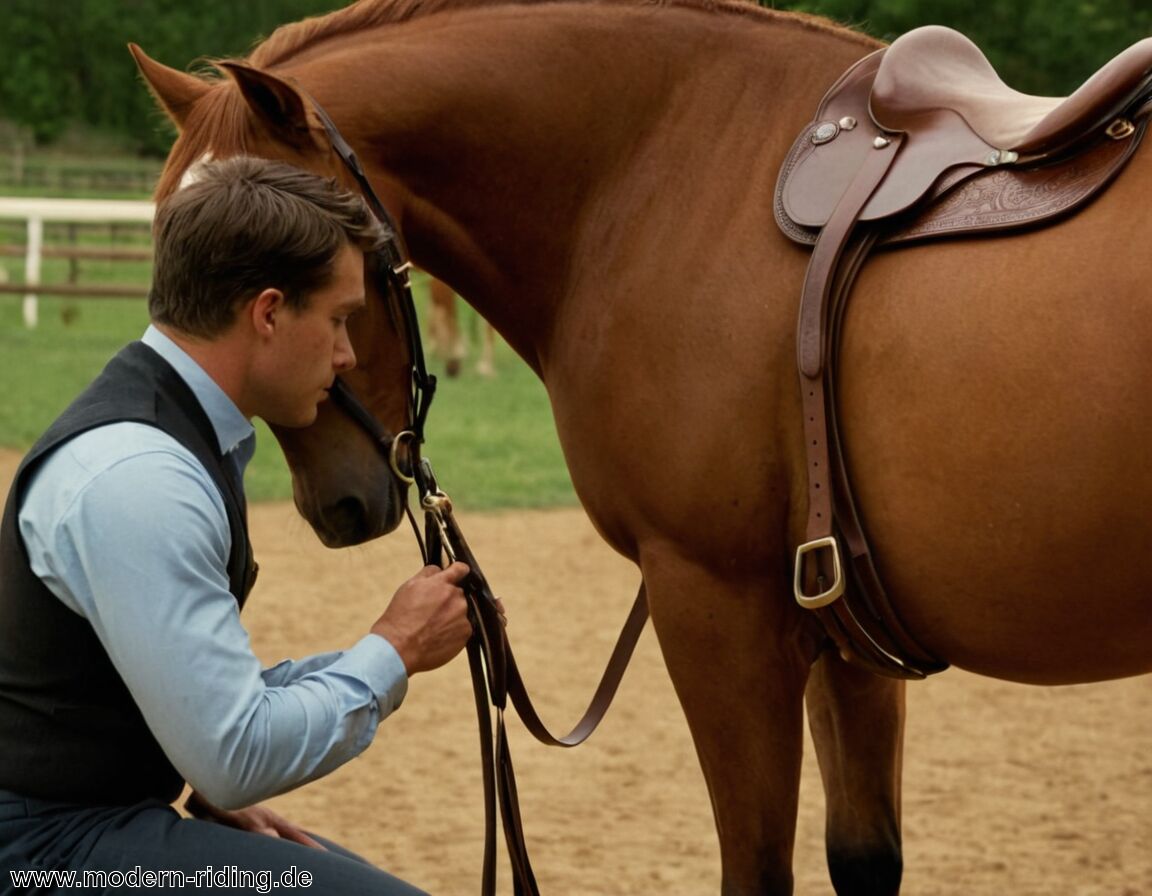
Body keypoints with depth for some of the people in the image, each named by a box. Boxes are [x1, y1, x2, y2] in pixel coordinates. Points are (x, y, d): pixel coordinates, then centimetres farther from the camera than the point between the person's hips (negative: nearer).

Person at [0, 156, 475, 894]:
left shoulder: (183, 436, 8)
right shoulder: (137, 479, -23)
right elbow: (236, 753, -23)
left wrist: (221, 793, 3)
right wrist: (394, 652, -10)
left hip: (102, 816, 10)